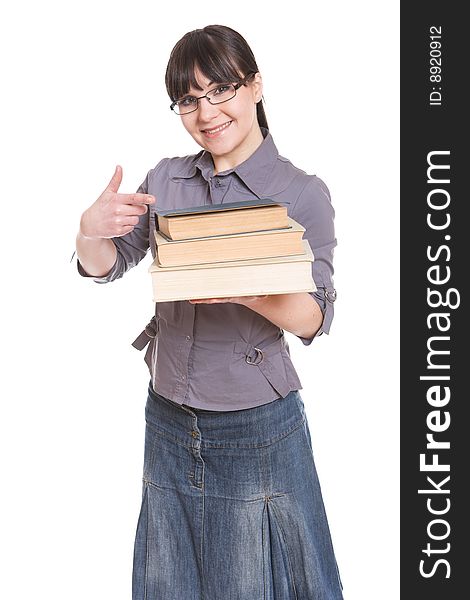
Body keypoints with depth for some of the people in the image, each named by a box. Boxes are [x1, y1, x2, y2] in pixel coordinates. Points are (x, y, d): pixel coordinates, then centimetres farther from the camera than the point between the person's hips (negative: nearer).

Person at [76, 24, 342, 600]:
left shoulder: (303, 194, -9)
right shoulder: (166, 179, 3)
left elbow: (314, 317, -12)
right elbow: (105, 266, 4)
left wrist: (248, 292, -32)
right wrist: (90, 231, -19)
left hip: (256, 428, -3)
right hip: (168, 419, 4)